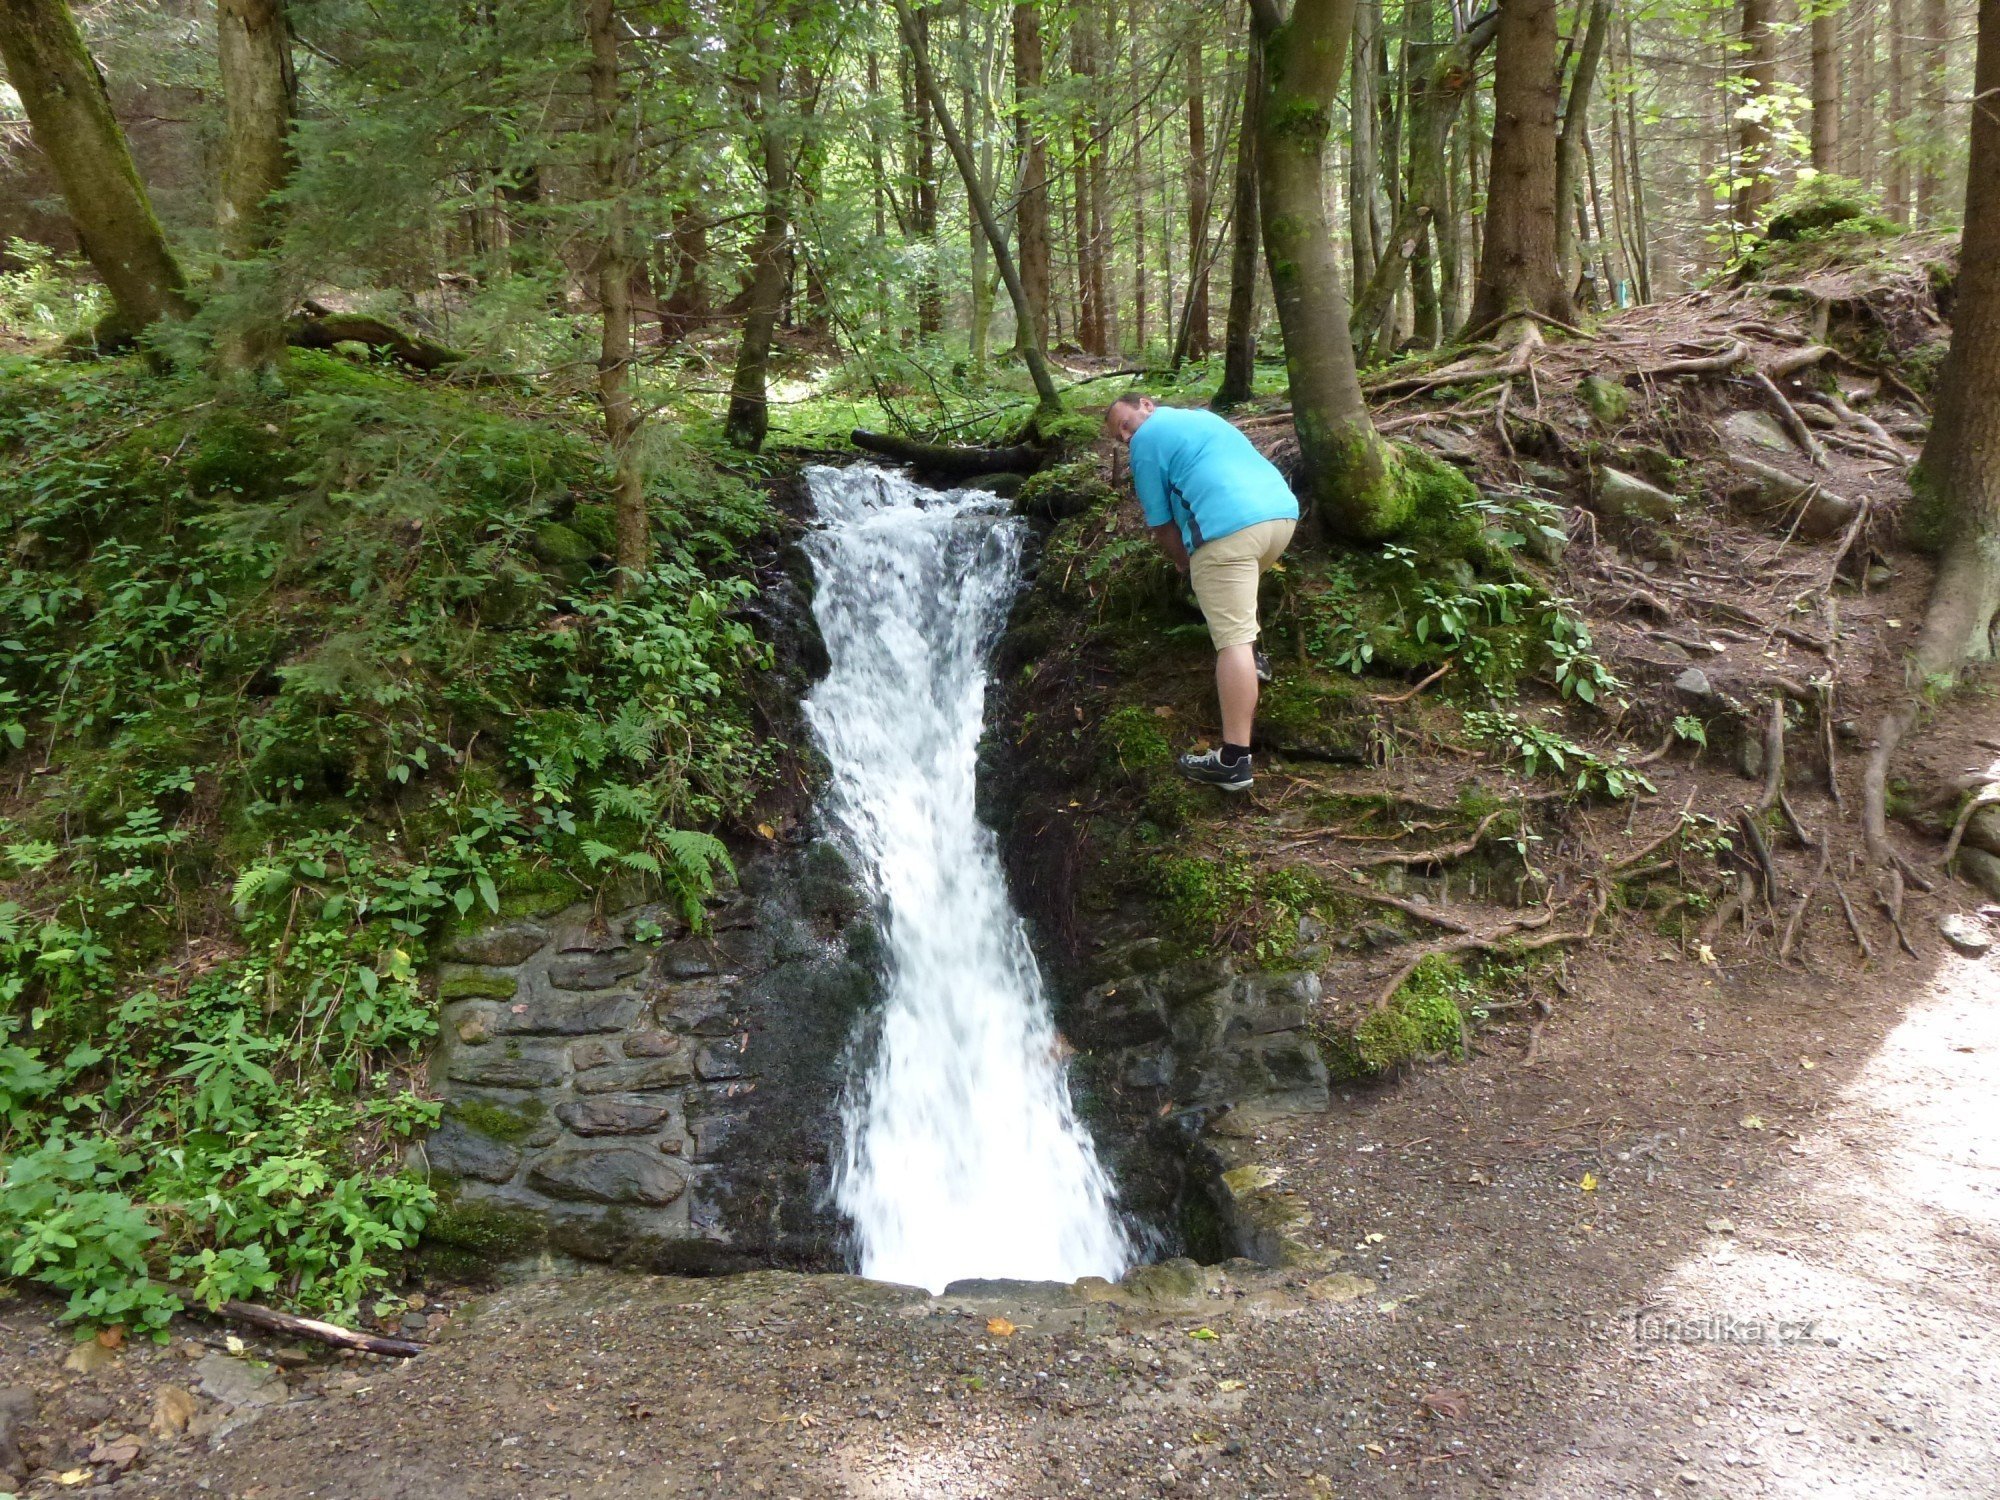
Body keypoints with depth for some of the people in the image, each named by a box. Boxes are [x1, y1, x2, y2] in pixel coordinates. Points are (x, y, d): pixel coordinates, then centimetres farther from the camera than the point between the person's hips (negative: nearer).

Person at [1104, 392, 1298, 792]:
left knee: (1232, 641, -11)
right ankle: (1250, 658, 40)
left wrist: (1183, 560, 26)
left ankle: (1234, 761, -14)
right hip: (1282, 509, 8)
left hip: (1230, 528, -8)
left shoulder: (1147, 440, 10)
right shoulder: (1201, 417, 34)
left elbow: (1161, 523, 9)